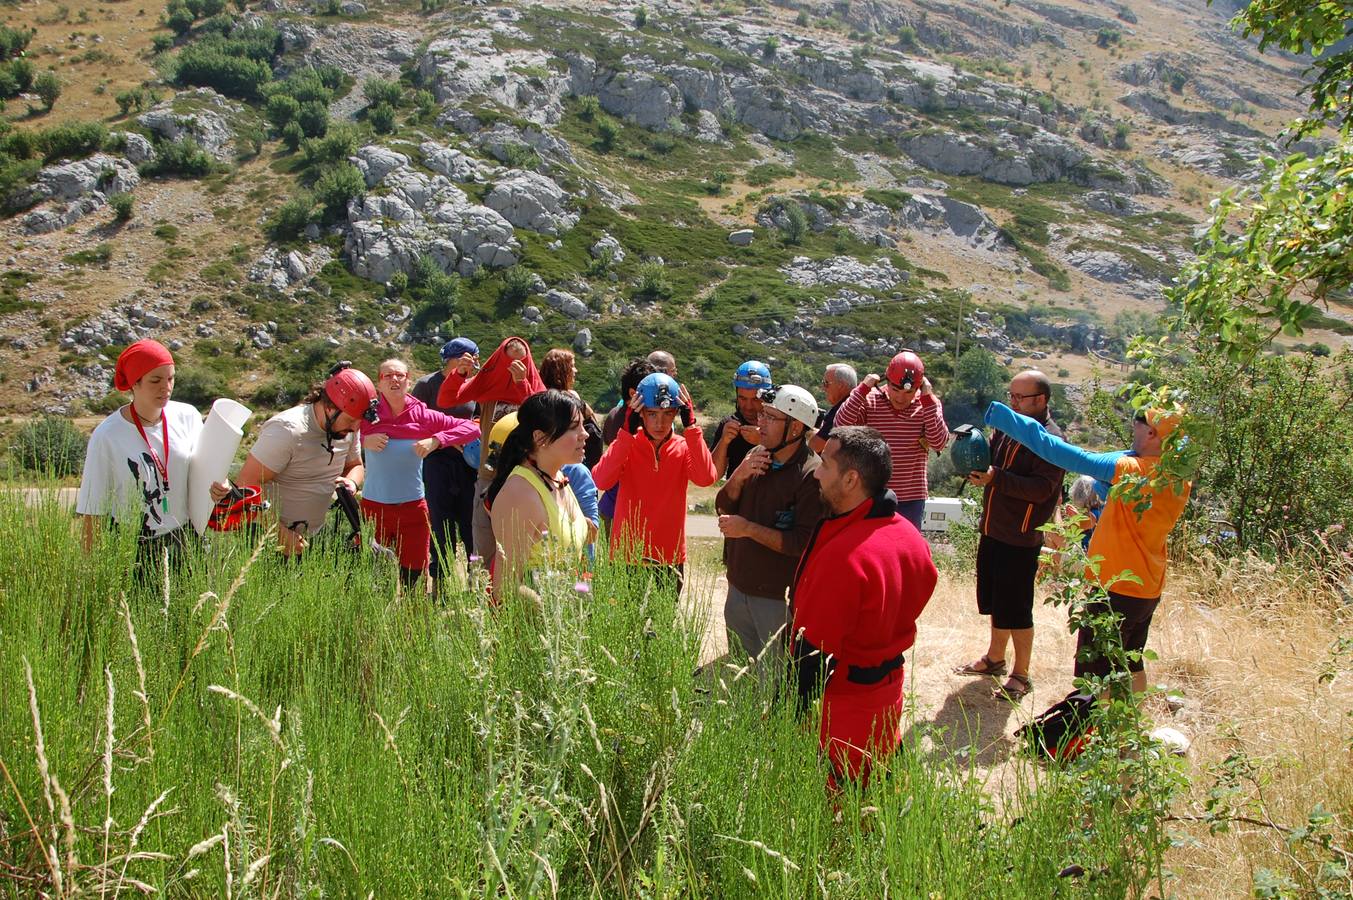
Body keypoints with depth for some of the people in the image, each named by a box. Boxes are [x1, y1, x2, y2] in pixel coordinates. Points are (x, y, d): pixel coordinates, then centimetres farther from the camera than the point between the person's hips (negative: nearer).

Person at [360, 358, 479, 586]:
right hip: (373, 506, 0)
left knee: (414, 576, 7)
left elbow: (472, 428, -4)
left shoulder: (423, 416, -2)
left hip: (412, 508, 0)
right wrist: (363, 440, -16)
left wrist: (436, 441, -16)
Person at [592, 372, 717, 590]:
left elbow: (706, 478, -21)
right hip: (627, 556, -1)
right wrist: (628, 431, -25)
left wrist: (690, 426, -22)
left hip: (670, 558, 2)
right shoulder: (626, 443, -4)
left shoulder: (683, 447, -1)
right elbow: (601, 481, -23)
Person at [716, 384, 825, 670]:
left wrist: (748, 529, -21)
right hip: (739, 588, 7)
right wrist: (738, 476, -11)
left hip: (778, 598, -7)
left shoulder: (812, 475, -20)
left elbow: (805, 543, -24)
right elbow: (723, 508, 8)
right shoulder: (757, 455, 2)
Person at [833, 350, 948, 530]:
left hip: (912, 498, 1)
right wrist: (863, 389, -20)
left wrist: (928, 399, -20)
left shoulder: (928, 404, -3)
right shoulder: (870, 400, -5)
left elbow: (939, 442, -17)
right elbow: (841, 424, -18)